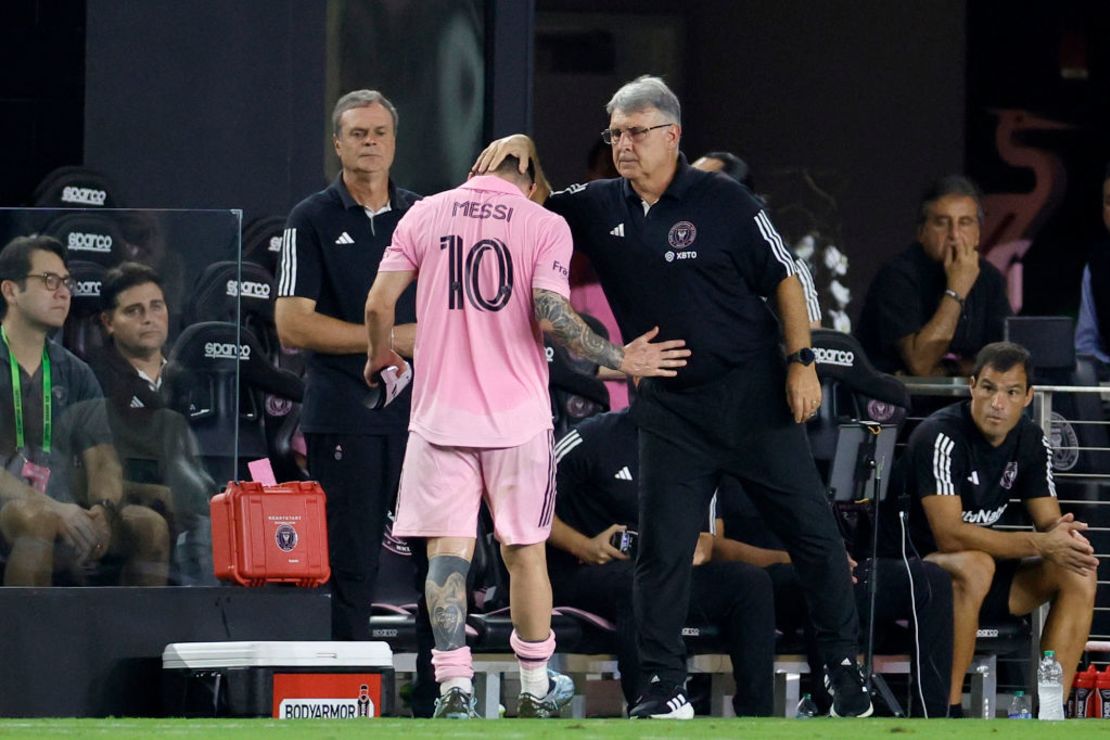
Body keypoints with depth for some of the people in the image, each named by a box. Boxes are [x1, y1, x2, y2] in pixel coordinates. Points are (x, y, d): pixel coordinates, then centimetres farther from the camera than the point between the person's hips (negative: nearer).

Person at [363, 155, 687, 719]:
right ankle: (536, 689, 21)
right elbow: (550, 316, -14)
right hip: (517, 418, -1)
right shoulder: (545, 226, -2)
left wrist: (380, 355, 22)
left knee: (447, 551, 0)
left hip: (441, 414, 1)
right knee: (524, 551, 12)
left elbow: (379, 302, 2)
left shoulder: (424, 214, 5)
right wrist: (620, 359, -2)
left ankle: (455, 688, -13)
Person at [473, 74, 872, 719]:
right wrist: (523, 151, -2)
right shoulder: (602, 207, 4)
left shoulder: (724, 202, -8)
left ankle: (846, 664, 13)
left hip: (751, 394, -3)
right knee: (664, 547, 0)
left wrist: (801, 362, -10)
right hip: (669, 407, 3)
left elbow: (783, 278, -4)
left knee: (812, 527, 1)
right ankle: (664, 690, 5)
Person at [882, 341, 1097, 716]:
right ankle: (945, 712, -33)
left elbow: (1048, 521, 2)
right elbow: (949, 534, -30)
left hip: (983, 574, 7)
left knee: (1078, 573, -11)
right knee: (975, 566, -38)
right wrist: (1040, 544, -33)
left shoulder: (1030, 441, 1)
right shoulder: (942, 437, -22)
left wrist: (1063, 534, -25)